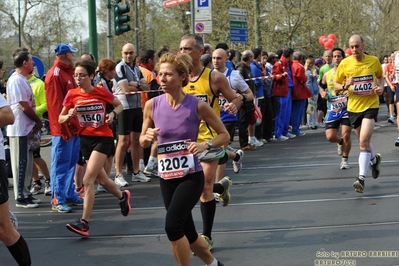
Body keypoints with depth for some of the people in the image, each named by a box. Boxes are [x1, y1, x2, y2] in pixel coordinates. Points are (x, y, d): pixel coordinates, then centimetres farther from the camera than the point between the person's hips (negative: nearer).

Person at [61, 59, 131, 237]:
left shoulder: (102, 92, -9)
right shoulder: (72, 95, -3)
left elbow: (120, 105, 8)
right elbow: (60, 119, 4)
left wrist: (113, 114, -13)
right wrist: (69, 116, -18)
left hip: (103, 138, -4)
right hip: (85, 139, 5)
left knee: (88, 180, -16)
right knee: (102, 180, 17)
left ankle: (84, 223, -14)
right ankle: (123, 196, 49)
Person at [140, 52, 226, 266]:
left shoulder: (197, 106, -12)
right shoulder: (152, 105, -4)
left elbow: (224, 135, -2)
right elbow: (143, 141, 8)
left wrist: (205, 145, -21)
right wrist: (147, 137, -15)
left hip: (191, 176, -4)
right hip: (166, 178, 4)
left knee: (172, 226, -22)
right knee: (187, 232, 14)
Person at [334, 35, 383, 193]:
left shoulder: (374, 61, -4)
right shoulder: (345, 64, -5)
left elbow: (380, 77, 16)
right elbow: (335, 86, 3)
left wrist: (381, 87, -5)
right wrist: (345, 86, -19)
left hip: (370, 106, -2)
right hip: (353, 107, 3)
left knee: (364, 141, -18)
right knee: (363, 141, 16)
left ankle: (361, 178, -17)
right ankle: (374, 159, 48)